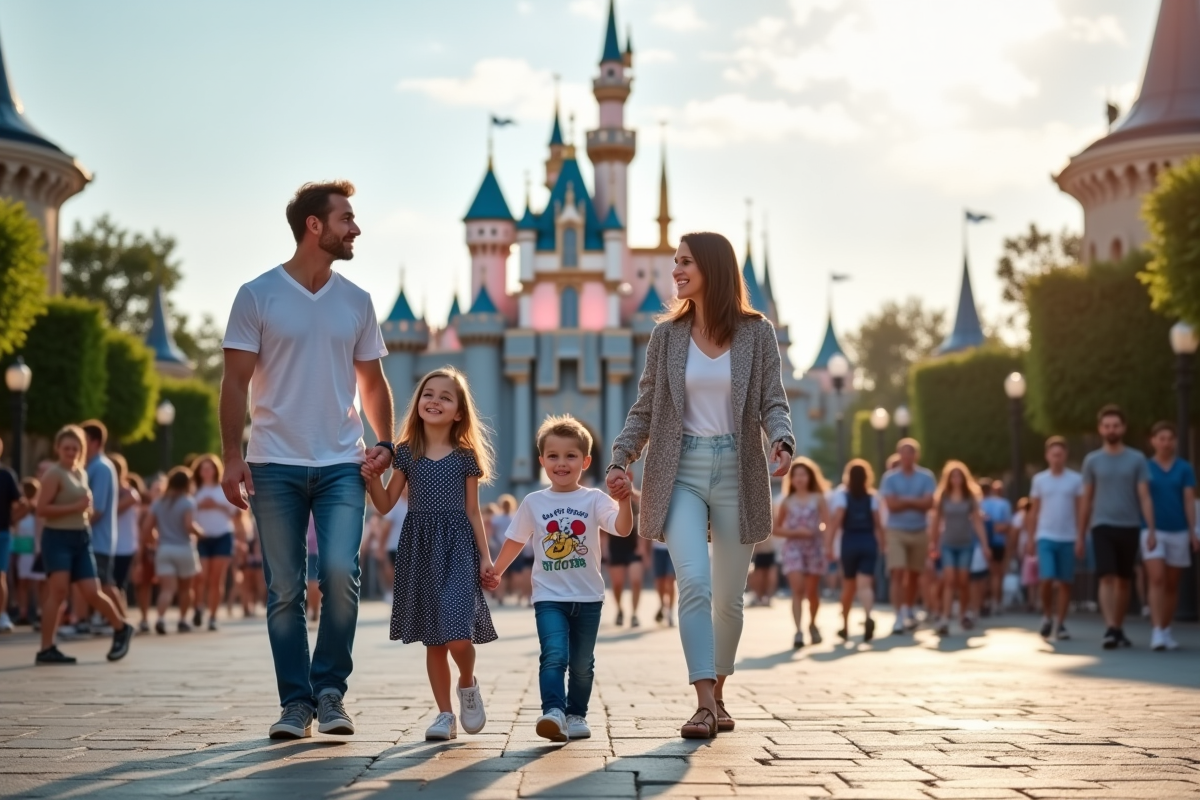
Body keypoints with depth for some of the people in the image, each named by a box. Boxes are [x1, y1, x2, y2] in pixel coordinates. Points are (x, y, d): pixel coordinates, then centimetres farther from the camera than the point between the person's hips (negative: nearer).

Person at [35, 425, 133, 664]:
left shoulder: (82, 473, 15)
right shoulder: (54, 473, -9)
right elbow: (42, 509, -18)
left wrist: (88, 507, 10)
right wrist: (76, 507, -20)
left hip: (81, 538, 6)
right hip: (57, 537, -6)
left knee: (92, 592, 1)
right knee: (58, 590, -15)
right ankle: (46, 648, -10)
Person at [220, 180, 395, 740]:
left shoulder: (356, 302, 11)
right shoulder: (258, 296, 1)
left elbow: (373, 384, 15)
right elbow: (235, 383, -1)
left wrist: (386, 443, -1)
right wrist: (231, 456, -10)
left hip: (341, 464, 2)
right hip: (274, 464, -2)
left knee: (340, 572, -14)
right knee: (284, 588, 2)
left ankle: (330, 691, 2)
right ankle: (295, 702, 11)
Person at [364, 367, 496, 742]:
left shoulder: (466, 456, 3)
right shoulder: (406, 452, 6)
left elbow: (473, 511, 6)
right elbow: (386, 504, 6)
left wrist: (485, 556, 2)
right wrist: (372, 478, -11)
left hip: (457, 547, -2)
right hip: (419, 547, 2)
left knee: (458, 634, -15)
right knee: (433, 638, 5)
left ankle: (468, 684, 16)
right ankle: (445, 714, 15)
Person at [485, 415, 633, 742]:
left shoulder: (594, 500, -3)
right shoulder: (533, 503, 2)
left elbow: (623, 528, -18)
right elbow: (515, 541, 15)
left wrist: (625, 499, -34)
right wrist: (495, 571, 14)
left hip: (587, 597, 1)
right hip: (549, 596, -1)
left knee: (582, 664, 11)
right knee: (554, 656, -19)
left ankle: (576, 715, 25)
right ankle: (553, 712, -28)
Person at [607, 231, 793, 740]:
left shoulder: (757, 333, 2)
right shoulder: (666, 336, 7)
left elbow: (772, 402, -1)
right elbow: (645, 408, 9)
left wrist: (782, 442, -21)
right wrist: (621, 459, -4)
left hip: (737, 470, 0)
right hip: (681, 471, 0)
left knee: (729, 596, 8)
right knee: (694, 582, -17)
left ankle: (717, 694, 27)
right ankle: (704, 704, -18)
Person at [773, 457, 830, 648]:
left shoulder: (818, 499, 4)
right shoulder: (787, 502, 6)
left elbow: (827, 524, -3)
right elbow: (776, 529, 9)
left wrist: (828, 545, -17)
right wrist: (794, 532, -8)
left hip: (814, 547, 0)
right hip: (793, 548, 0)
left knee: (812, 591, 9)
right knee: (797, 589, -15)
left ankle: (812, 624, 33)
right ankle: (798, 631, -21)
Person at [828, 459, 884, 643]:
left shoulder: (842, 495, -1)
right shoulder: (872, 497, 6)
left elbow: (836, 521, -12)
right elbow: (878, 524, 2)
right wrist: (883, 545, 13)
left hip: (850, 542, -1)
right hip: (869, 542, 1)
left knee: (848, 585, 14)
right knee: (865, 584, -9)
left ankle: (845, 627, 27)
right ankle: (868, 617, -36)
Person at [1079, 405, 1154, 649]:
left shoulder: (1137, 459, 3)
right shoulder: (1092, 460, 5)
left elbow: (1145, 497, -1)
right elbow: (1087, 500, 9)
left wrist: (1151, 530, -11)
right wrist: (1080, 536, 9)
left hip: (1129, 527, 1)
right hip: (1102, 527, -1)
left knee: (1124, 581, 9)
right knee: (1107, 578, -14)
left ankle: (1119, 629, 20)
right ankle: (1110, 629, -22)